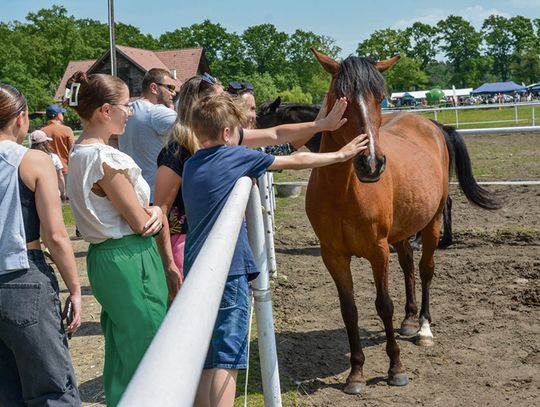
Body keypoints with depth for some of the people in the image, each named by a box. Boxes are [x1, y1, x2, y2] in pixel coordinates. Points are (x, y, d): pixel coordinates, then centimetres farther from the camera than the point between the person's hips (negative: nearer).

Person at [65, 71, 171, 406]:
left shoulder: (79, 153, 10)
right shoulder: (105, 158, -20)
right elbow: (140, 222, -18)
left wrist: (153, 210, -5)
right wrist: (155, 212, 4)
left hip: (104, 256, 10)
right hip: (130, 259, -10)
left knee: (122, 348, 21)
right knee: (145, 348, 1)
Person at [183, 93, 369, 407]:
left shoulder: (191, 166, 11)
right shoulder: (236, 157, -7)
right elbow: (297, 161, 1)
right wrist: (341, 155, 14)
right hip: (228, 272, -7)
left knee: (205, 358, 14)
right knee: (226, 360, -3)